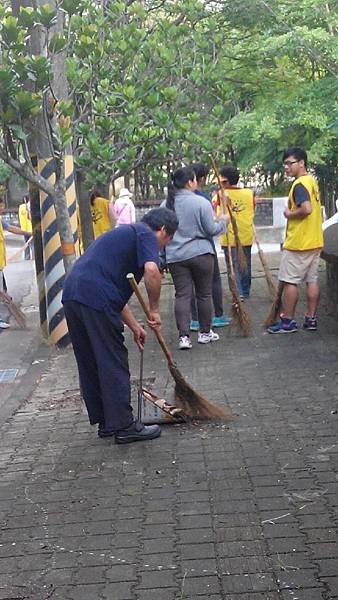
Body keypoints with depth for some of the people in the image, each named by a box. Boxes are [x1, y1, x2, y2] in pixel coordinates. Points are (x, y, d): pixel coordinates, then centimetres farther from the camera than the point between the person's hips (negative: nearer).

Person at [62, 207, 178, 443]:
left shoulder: (125, 233, 31)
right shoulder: (146, 235, 4)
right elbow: (151, 270, -18)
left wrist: (135, 327, 34)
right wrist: (154, 310, -5)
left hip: (72, 295, 9)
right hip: (95, 298, -9)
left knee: (90, 366, 15)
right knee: (114, 364, 0)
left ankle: (105, 422, 26)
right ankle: (123, 426, 7)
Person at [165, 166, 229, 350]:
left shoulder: (167, 204, 4)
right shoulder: (201, 202, -11)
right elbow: (211, 230, -8)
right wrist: (222, 221, 10)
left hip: (175, 257, 4)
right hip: (201, 254, -3)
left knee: (182, 295, 2)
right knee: (204, 294, 10)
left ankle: (184, 336, -6)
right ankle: (205, 332, 21)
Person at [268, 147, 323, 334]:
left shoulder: (300, 184, -16)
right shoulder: (312, 181, 14)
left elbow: (306, 209, -29)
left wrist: (289, 215, -13)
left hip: (298, 242, -9)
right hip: (314, 241, 9)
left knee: (289, 281, -3)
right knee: (312, 280, 10)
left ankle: (287, 321, 1)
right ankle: (311, 319, 14)